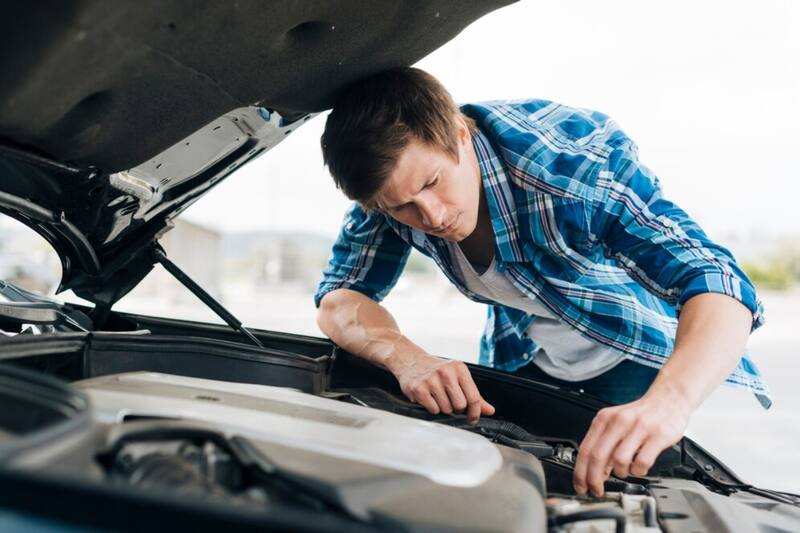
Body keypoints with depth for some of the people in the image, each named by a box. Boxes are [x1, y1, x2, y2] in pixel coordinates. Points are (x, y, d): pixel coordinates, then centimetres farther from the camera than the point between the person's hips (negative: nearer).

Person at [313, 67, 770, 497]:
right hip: (524, 359, 4)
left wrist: (667, 402, -64)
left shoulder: (568, 160, -37)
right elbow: (339, 298, -18)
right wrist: (406, 358, -41)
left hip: (648, 355, -3)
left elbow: (716, 282, -43)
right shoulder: (393, 175, -21)